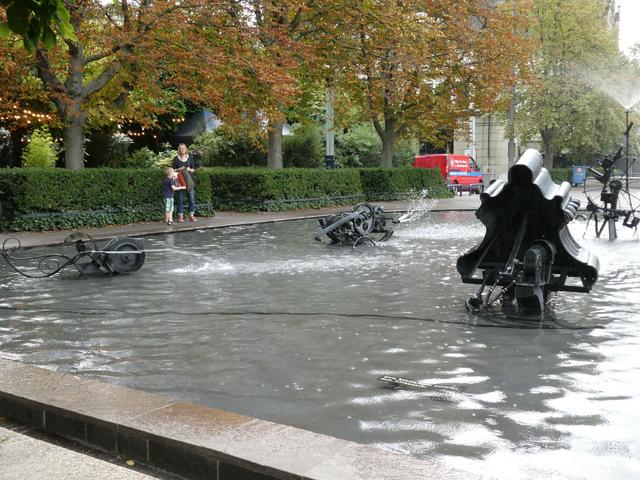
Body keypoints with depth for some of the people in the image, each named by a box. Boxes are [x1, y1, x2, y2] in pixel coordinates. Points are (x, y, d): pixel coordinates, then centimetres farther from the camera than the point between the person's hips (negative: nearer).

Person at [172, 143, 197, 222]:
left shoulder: (190, 158, 8)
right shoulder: (176, 158, 3)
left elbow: (194, 169, 10)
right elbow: (173, 170, 5)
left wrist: (190, 169, -10)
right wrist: (179, 169, -13)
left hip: (189, 180, 2)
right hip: (180, 180, -2)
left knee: (192, 197, -3)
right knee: (180, 198, -1)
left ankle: (191, 215, 3)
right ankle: (180, 216, 2)